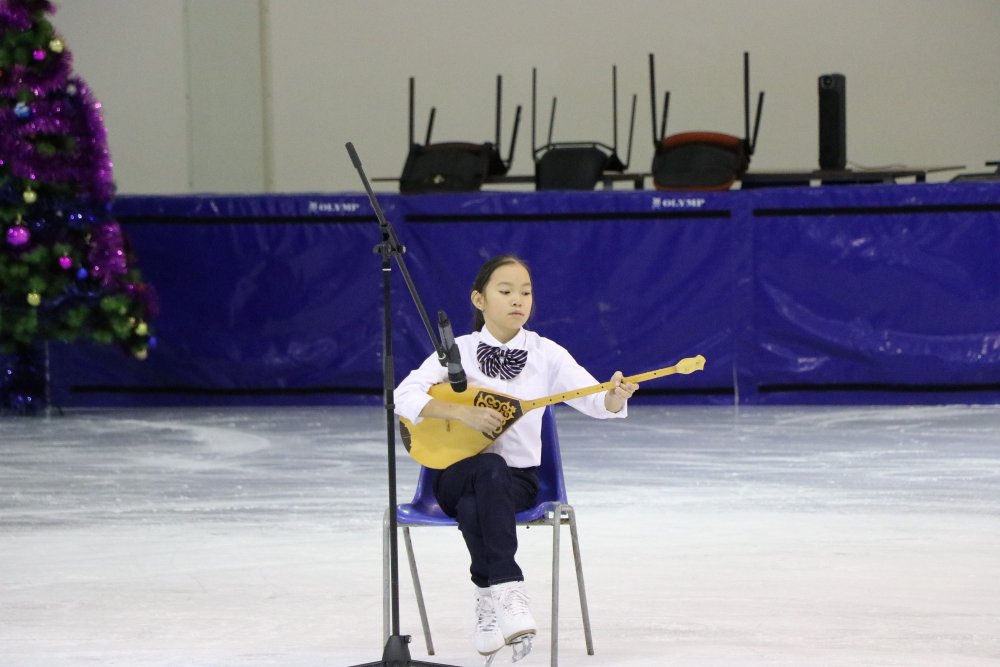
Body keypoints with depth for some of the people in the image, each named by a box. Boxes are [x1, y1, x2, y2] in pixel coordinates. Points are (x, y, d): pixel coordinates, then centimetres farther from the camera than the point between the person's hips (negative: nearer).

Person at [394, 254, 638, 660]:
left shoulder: (546, 354, 1)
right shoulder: (458, 351, -1)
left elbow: (596, 402, -11)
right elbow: (404, 397, -15)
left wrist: (616, 396, -35)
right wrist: (463, 413, -28)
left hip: (518, 479, 0)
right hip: (457, 475, 0)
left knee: (474, 506, -35)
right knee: (490, 469, -37)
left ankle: (489, 602, -22)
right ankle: (506, 590, -37)